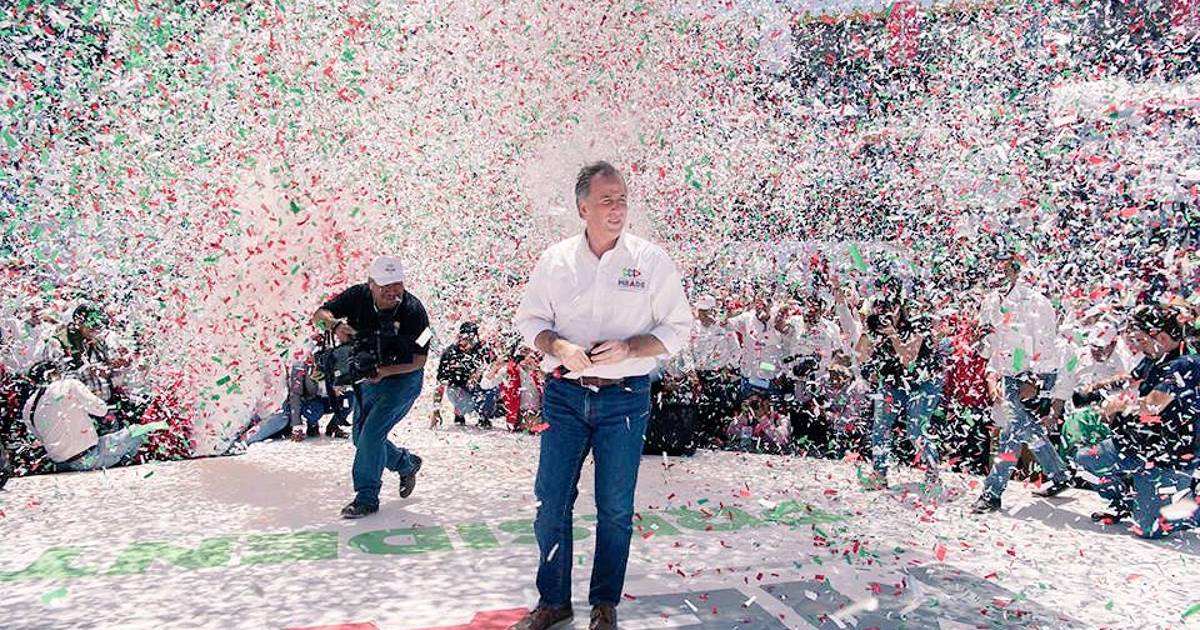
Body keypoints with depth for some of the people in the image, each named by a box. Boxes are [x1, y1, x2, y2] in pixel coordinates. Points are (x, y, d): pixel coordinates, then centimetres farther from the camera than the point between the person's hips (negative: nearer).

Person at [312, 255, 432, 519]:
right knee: (360, 437, 12)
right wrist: (335, 324, -33)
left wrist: (386, 371, -36)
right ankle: (407, 463, 35)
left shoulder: (413, 310, -24)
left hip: (403, 377, -6)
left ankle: (367, 497, -2)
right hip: (367, 378, 6)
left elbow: (419, 360, -21)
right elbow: (319, 315, -9)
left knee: (372, 432, -17)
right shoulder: (358, 296, -13)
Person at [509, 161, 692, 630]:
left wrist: (628, 349, -16)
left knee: (615, 508, 7)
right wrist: (559, 347, -11)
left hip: (624, 398, -2)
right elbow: (530, 319, 9)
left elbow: (677, 328, 0)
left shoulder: (651, 260, -2)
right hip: (564, 394, 2)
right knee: (551, 501, 6)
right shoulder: (554, 260, 4)